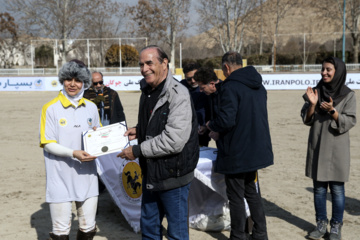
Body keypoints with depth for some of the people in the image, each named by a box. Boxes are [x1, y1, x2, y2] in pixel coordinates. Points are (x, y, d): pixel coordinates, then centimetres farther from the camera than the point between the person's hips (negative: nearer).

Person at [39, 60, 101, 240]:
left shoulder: (91, 108, 8)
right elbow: (48, 144, -7)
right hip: (61, 178, -4)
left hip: (87, 176, 4)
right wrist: (73, 153, -22)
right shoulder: (51, 108, -5)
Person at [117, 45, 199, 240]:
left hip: (173, 174, -8)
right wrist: (138, 131, 3)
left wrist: (138, 151, -18)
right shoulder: (147, 91, 8)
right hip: (150, 173, 8)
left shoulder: (178, 94, -19)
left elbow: (174, 140, -26)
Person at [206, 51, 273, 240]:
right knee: (253, 193, 20)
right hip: (256, 151, 8)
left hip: (236, 153, -8)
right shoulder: (258, 86, 8)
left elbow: (226, 120, -27)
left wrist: (210, 125, -5)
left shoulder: (230, 87, -19)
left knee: (236, 197, 5)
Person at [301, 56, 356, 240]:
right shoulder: (316, 91, 4)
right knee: (319, 188, 9)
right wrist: (312, 104, -14)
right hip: (317, 147, 3)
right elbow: (306, 119, 3)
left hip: (337, 149, -3)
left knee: (337, 189, 3)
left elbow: (350, 122, -9)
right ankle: (321, 224, 21)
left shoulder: (348, 95, -5)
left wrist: (333, 111, -23)